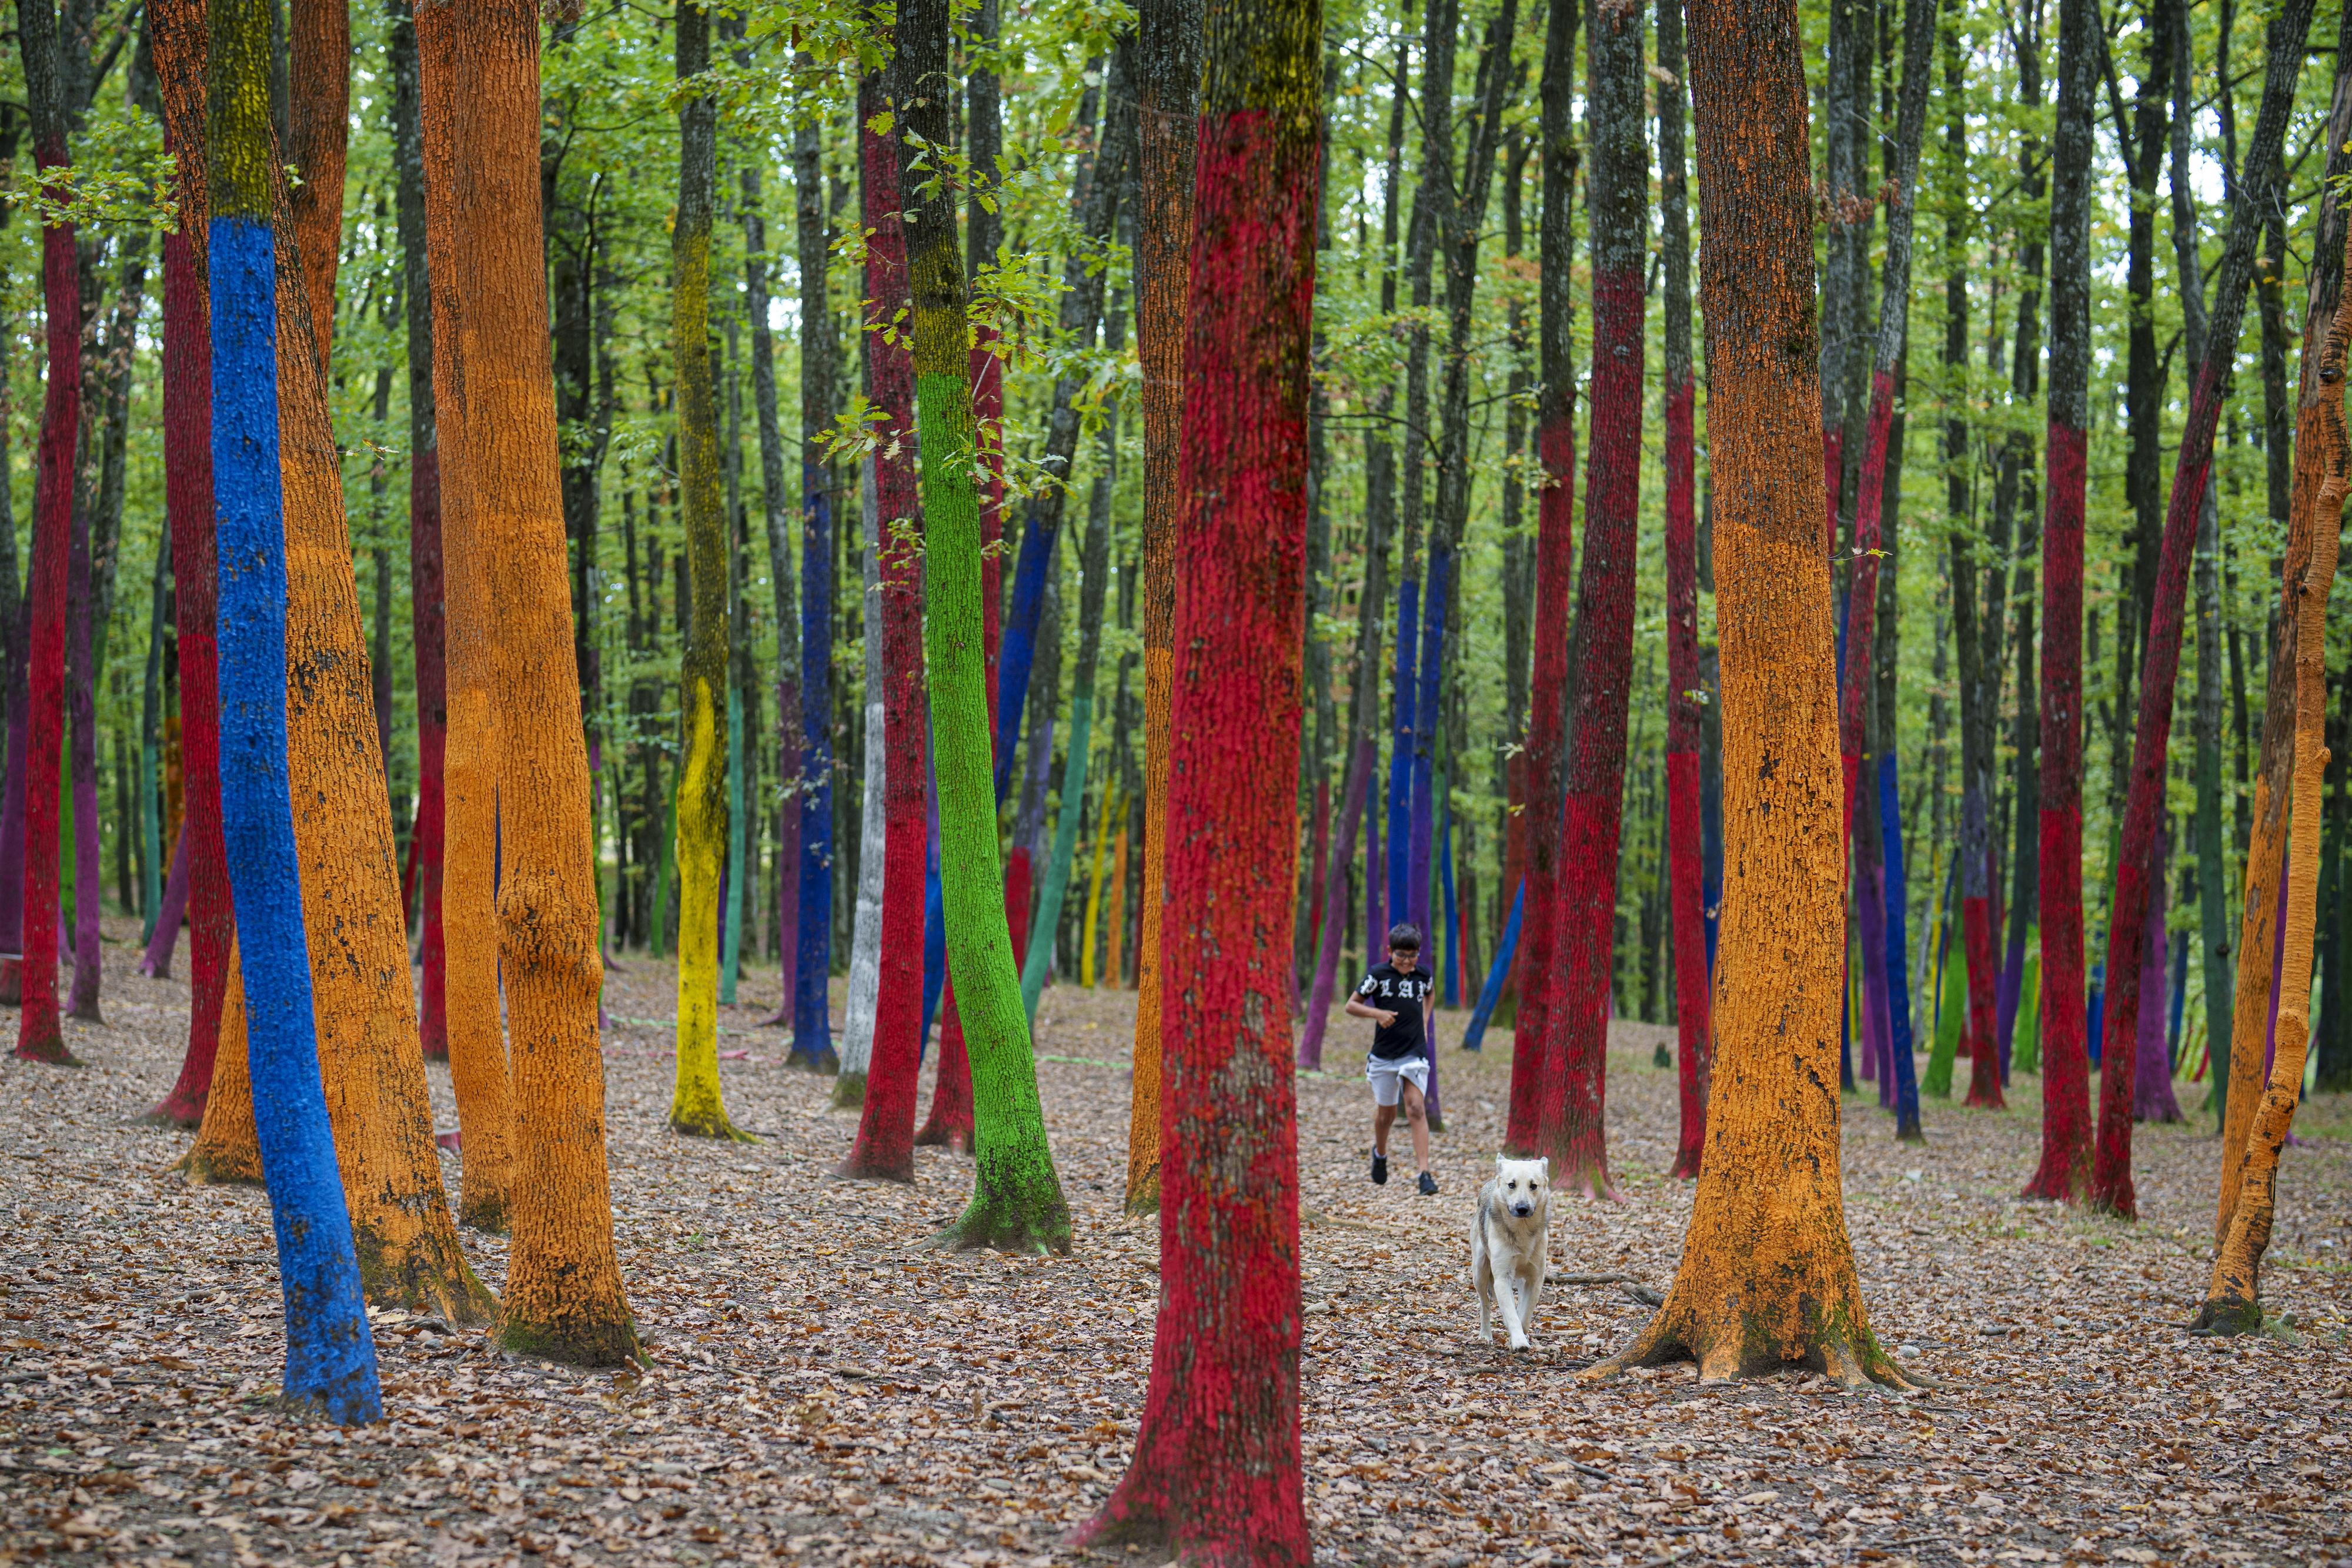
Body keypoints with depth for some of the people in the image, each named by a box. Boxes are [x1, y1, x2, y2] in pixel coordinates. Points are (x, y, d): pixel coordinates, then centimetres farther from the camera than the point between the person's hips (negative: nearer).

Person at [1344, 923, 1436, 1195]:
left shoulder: (1423, 975, 3)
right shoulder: (1378, 975, -6)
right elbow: (1351, 1005, -2)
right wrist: (1377, 1013, -20)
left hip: (1414, 1053, 0)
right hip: (1383, 1056, 0)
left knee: (1416, 1109, -15)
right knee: (1386, 1114, 11)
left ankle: (1425, 1174, -20)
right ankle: (1380, 1154, 44)